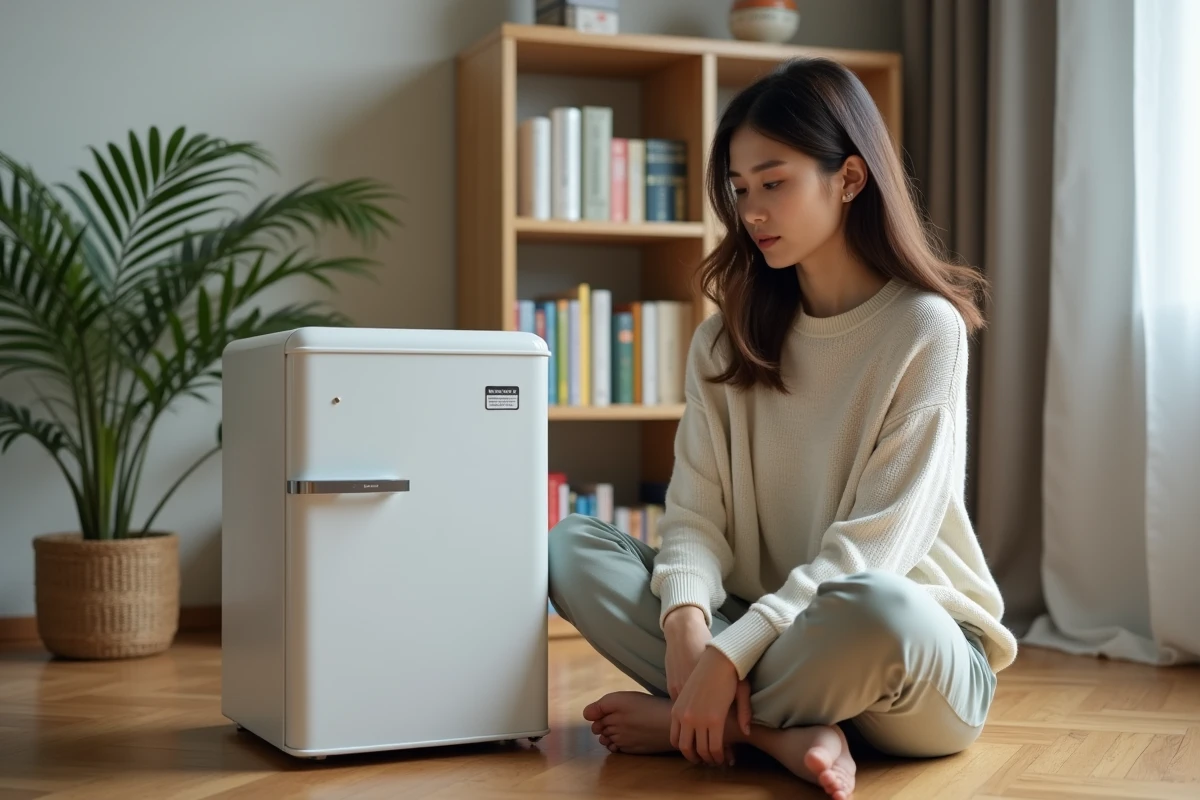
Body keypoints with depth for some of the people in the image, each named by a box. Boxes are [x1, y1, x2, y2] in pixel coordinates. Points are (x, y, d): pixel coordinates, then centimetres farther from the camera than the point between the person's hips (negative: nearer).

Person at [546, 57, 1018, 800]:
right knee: (574, 545, -11)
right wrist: (687, 624, -24)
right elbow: (696, 512, -3)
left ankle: (681, 722, -13)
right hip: (766, 628, 5)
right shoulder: (729, 340, 6)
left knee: (872, 606, -39)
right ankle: (782, 730, -23)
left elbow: (873, 544, -17)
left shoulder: (924, 329, -10)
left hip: (910, 651, -4)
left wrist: (731, 653, -26)